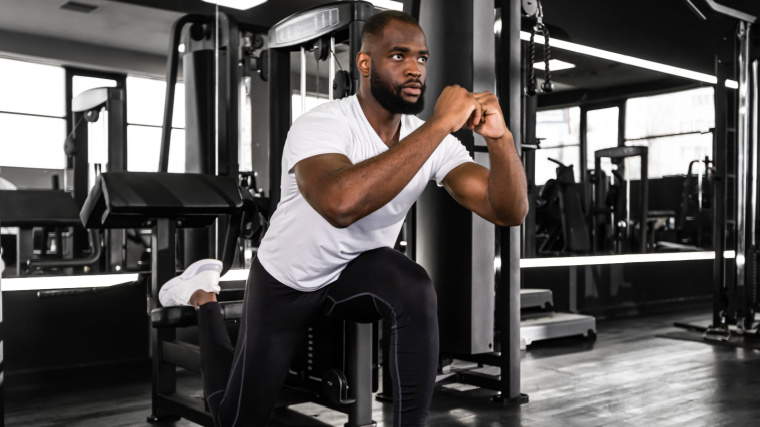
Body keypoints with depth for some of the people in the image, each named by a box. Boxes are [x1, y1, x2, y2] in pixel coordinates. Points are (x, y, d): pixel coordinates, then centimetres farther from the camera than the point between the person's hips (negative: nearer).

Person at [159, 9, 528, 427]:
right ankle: (202, 298, 35)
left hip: (359, 269, 3)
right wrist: (440, 124, -50)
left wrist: (499, 138, -41)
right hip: (285, 279, -3)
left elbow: (509, 212, -22)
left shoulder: (430, 137, -15)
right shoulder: (320, 126, -30)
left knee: (416, 289, -33)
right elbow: (341, 203, -53)